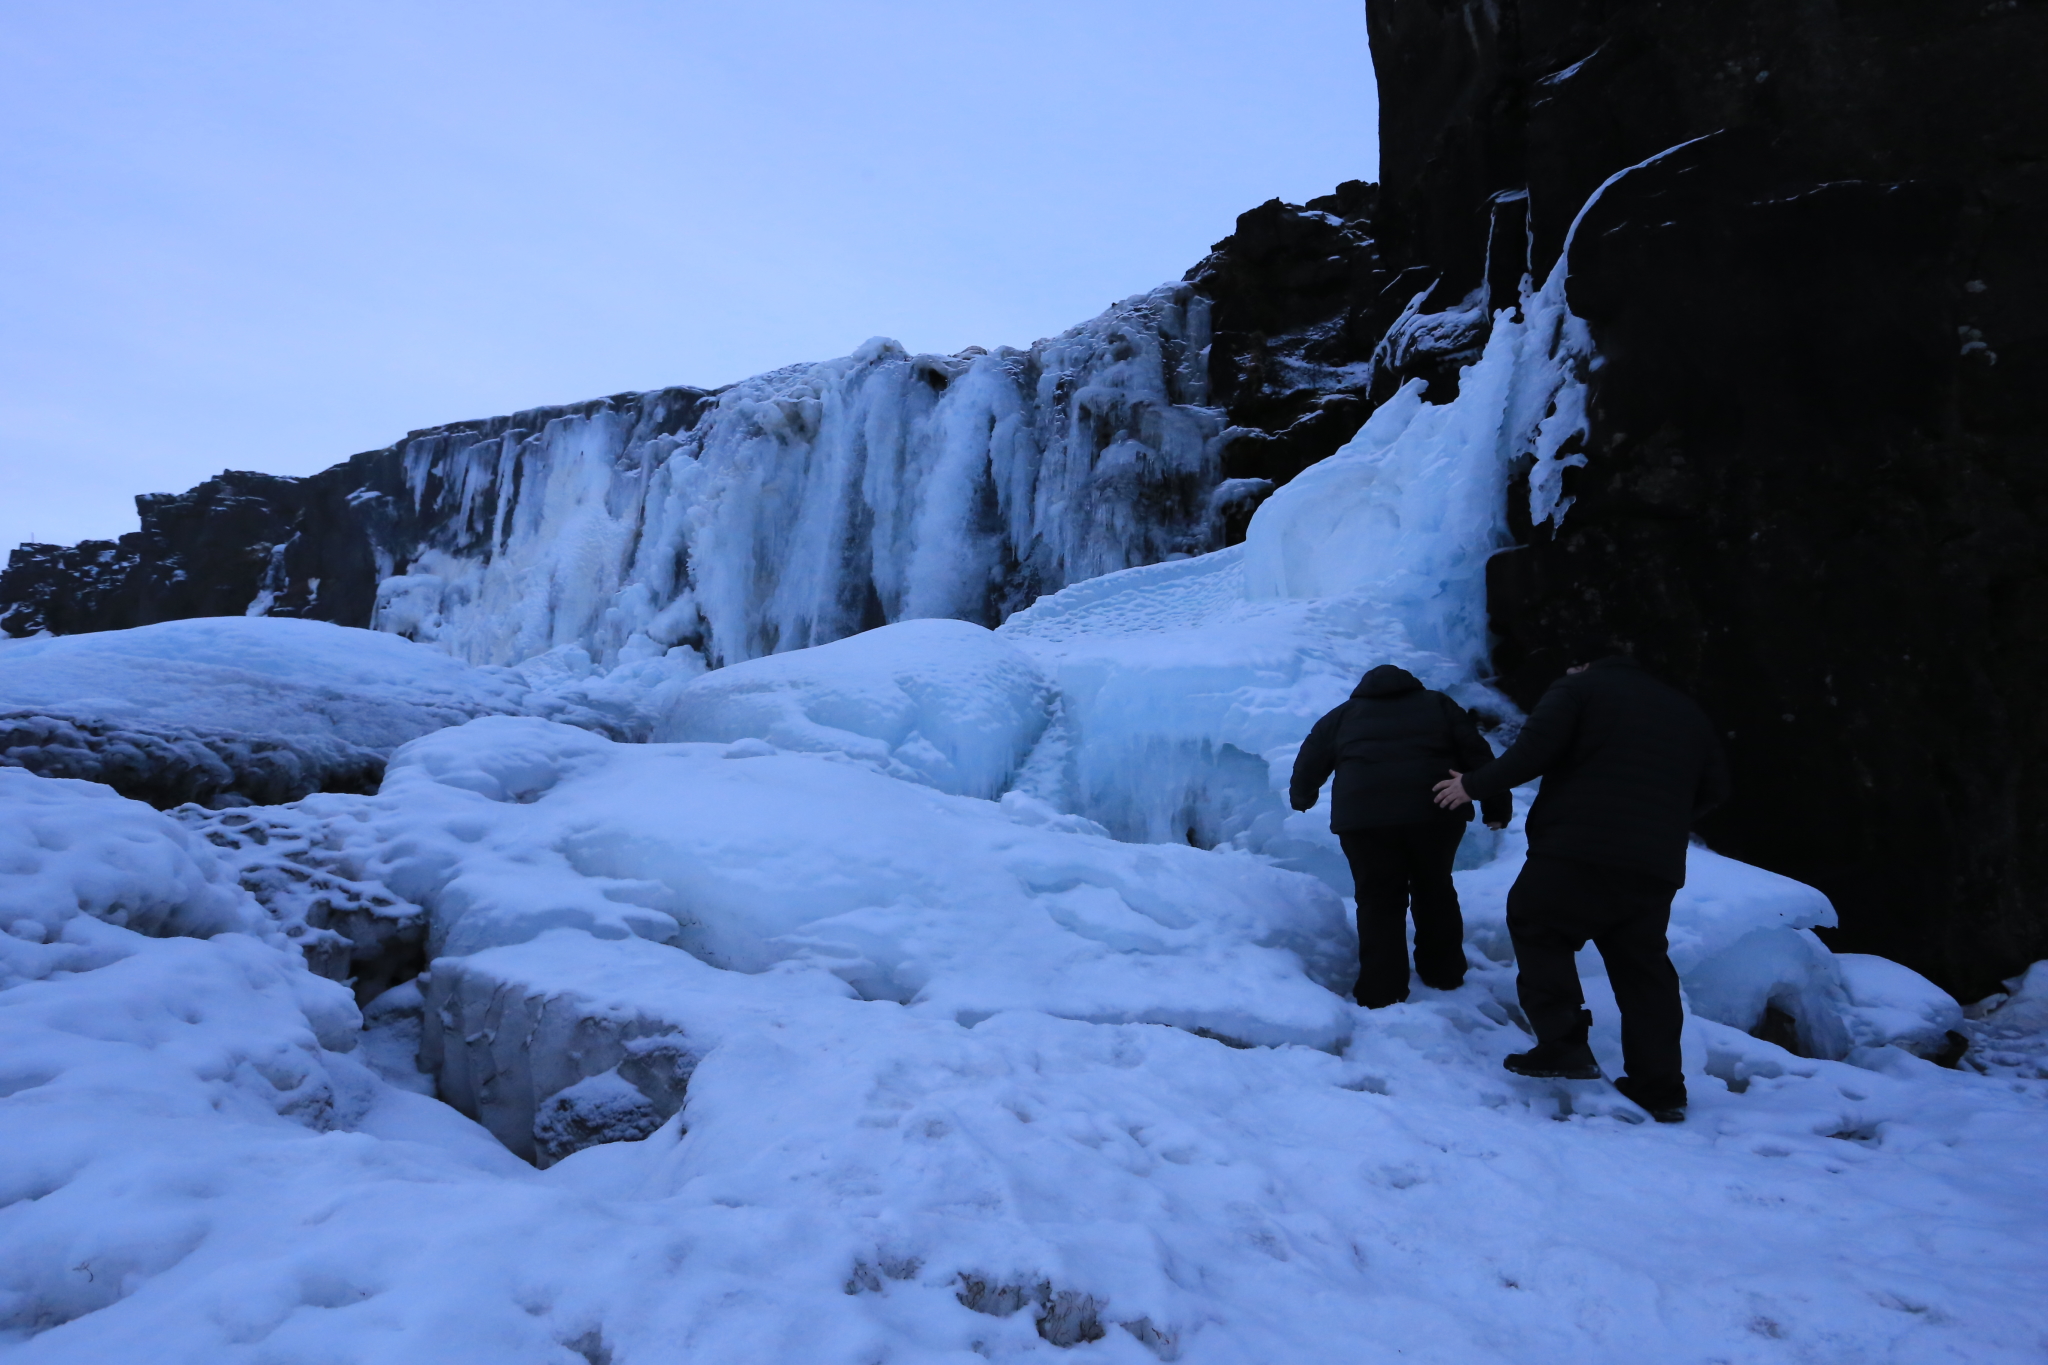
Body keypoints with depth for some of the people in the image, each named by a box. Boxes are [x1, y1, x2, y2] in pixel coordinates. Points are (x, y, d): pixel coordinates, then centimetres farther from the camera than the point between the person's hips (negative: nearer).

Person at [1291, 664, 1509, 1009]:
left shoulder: (1342, 716, 22)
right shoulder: (1438, 704, 22)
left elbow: (1308, 764, 25)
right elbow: (1478, 755, 14)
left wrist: (1302, 799, 44)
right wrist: (1497, 807, 16)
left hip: (1364, 815, -1)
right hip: (1435, 812, 1)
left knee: (1379, 901, 8)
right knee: (1435, 891, 20)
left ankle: (1381, 993, 7)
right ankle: (1444, 974, 32)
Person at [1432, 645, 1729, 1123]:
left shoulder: (1577, 689, 3)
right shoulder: (1686, 711, 22)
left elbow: (1533, 752, -11)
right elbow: (1713, 789, 22)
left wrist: (1474, 786, -1)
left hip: (1577, 851, -6)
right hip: (1656, 866, 6)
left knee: (1536, 928, 8)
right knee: (1642, 966, 12)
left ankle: (1564, 1045, -2)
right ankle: (1660, 1088, 13)